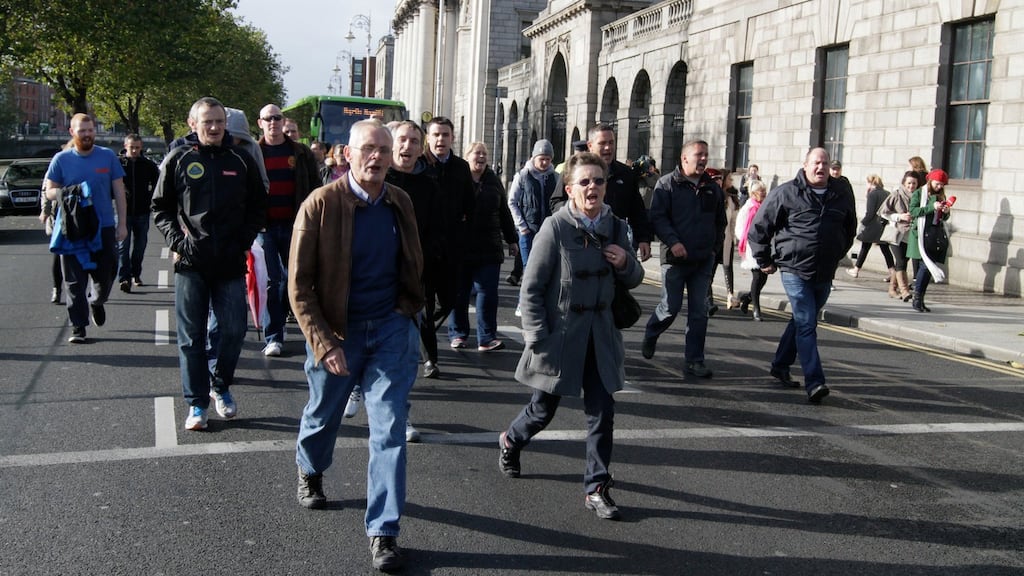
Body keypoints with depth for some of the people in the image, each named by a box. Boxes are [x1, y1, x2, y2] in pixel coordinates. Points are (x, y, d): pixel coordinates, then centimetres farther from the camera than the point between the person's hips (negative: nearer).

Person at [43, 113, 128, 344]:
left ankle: (96, 302, 40)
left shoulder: (108, 156, 3)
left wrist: (122, 223, 2)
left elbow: (119, 191, 6)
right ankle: (78, 327, 6)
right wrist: (63, 193, -18)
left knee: (106, 275, 8)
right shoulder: (61, 159, 2)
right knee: (75, 281, 0)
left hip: (104, 227, 1)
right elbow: (49, 191, 5)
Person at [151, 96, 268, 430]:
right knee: (191, 335, 4)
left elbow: (259, 206, 12)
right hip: (191, 263, -1)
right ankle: (197, 403, 14)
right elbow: (160, 208, 7)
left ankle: (221, 386, 28)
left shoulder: (242, 161, 5)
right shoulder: (178, 160, 2)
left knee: (233, 329, 5)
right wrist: (176, 240, -7)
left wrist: (245, 240, -1)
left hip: (231, 263, 1)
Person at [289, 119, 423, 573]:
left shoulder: (400, 204, -1)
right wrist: (324, 343, -18)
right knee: (323, 416, 20)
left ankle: (383, 531, 4)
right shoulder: (320, 204, -14)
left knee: (390, 429, -4)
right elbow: (299, 285, -13)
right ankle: (310, 471, 53)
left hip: (391, 329, 2)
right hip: (336, 331, -2)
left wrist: (410, 310, 6)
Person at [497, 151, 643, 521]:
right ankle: (511, 441, 44)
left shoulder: (614, 227, 2)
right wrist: (537, 340, -15)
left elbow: (633, 280, 14)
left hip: (599, 336, 4)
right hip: (559, 336, -4)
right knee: (544, 410, 12)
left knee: (602, 413, 1)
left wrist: (626, 263, -10)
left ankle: (596, 488, 14)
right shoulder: (555, 228, -14)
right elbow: (531, 288, -12)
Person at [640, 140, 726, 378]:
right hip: (675, 258, -4)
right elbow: (658, 217, -10)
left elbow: (720, 222, 22)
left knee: (699, 312, 3)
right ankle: (650, 336, 28)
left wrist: (715, 247, 13)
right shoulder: (668, 184, -3)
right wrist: (672, 242, -21)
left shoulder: (713, 188, 12)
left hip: (703, 260, 4)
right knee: (670, 307, -2)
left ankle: (695, 361, 10)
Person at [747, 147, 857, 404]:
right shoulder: (787, 193, -7)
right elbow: (759, 226, -1)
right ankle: (814, 382, -15)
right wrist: (764, 260, 2)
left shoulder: (842, 193, 7)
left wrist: (838, 255, 24)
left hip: (824, 274, 5)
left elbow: (850, 228, 25)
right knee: (806, 324, -12)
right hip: (795, 270, -5)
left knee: (802, 322, 17)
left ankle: (781, 365, 35)